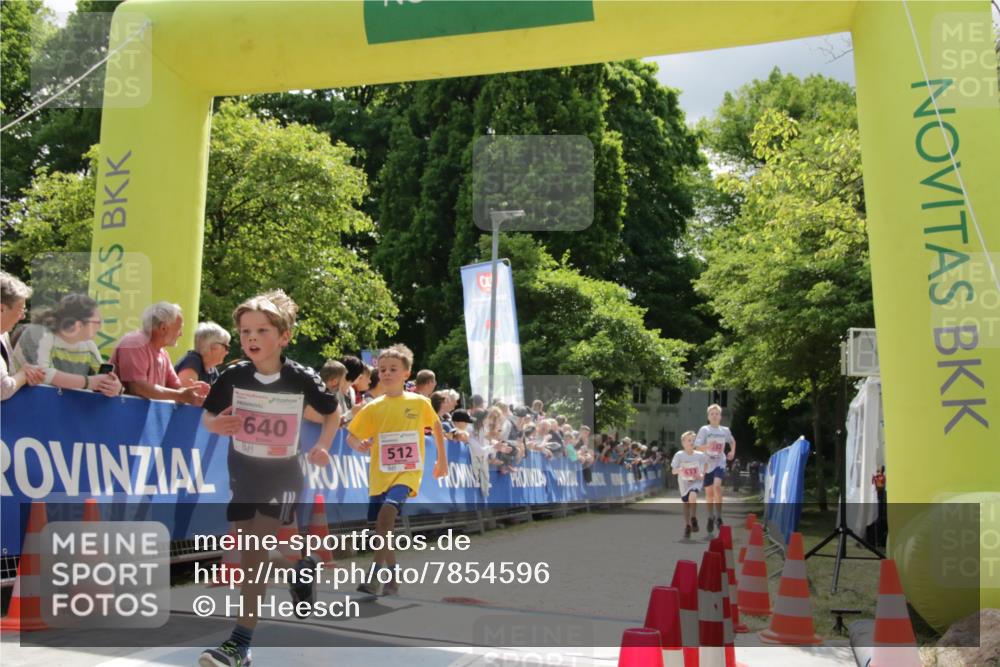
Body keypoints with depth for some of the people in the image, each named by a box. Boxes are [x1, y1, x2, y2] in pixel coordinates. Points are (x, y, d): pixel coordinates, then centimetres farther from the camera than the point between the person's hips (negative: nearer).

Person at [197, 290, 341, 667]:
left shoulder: (302, 379, -14)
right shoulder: (233, 376, -10)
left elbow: (333, 412, 5)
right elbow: (207, 416, 1)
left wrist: (322, 446, -6)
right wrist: (216, 424, -21)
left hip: (282, 475, -3)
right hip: (243, 472, 4)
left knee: (256, 553, -10)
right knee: (250, 552, 12)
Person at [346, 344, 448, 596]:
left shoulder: (420, 403, -2)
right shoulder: (373, 408, 0)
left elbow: (436, 426, 15)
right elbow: (351, 437, 2)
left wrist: (442, 459, 17)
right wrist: (359, 445, -21)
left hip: (408, 472, -3)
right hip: (380, 475, 3)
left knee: (387, 511, -28)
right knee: (383, 527, 10)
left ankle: (375, 574, -21)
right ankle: (392, 578, 32)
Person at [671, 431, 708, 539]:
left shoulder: (700, 455, -8)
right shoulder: (679, 455, -11)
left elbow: (707, 463, 9)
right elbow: (673, 471, -8)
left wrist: (703, 474, -7)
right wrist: (679, 470, -30)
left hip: (696, 481, -1)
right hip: (684, 482, 1)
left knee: (692, 496, -31)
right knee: (686, 504, 12)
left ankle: (694, 519, -10)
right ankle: (687, 526, 32)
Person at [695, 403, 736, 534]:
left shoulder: (725, 430, 6)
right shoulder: (704, 430, -3)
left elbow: (732, 441, 26)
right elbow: (697, 447, -7)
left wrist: (732, 452, 10)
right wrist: (707, 446, -25)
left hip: (720, 463, 0)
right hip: (707, 463, 0)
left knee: (717, 485, -23)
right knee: (709, 492, 7)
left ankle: (719, 516, -15)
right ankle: (710, 517, 25)